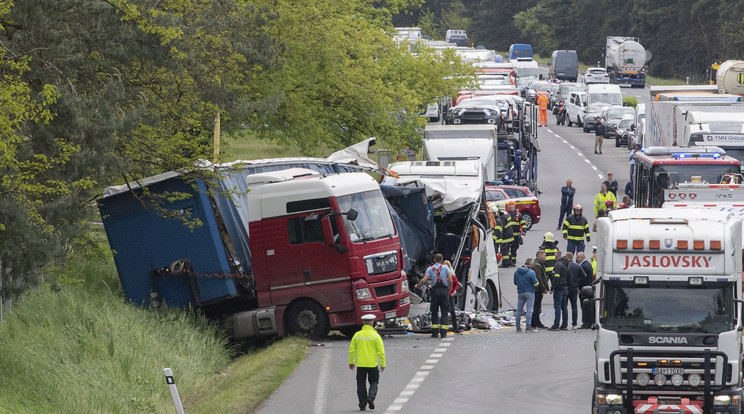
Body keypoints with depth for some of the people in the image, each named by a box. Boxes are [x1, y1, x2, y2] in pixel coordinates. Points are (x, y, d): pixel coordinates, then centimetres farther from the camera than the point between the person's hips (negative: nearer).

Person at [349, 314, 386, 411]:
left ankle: (362, 404, 7)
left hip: (360, 364, 2)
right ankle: (371, 397, -11)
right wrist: (383, 364, 0)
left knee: (361, 385, 9)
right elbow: (381, 351, -8)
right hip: (372, 364, -2)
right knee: (373, 382, 13)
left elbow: (352, 350, 4)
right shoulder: (375, 336, -7)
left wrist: (351, 362, 15)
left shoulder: (357, 335, 0)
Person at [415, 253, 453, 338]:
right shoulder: (445, 268, 5)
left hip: (435, 290, 0)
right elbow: (450, 281, -4)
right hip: (444, 290, 0)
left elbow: (423, 280, -4)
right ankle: (443, 332, -4)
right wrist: (449, 289, 11)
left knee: (434, 312, 9)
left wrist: (417, 286, 13)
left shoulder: (430, 269, 5)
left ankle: (435, 332, 3)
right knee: (444, 312, 3)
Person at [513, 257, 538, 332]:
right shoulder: (531, 272, -15)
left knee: (519, 310, 11)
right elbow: (536, 284, -11)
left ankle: (518, 327, 12)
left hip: (520, 293, 5)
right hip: (529, 292, -5)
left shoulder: (516, 272, 3)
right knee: (529, 310, -2)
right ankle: (528, 327, -6)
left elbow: (515, 283, 13)